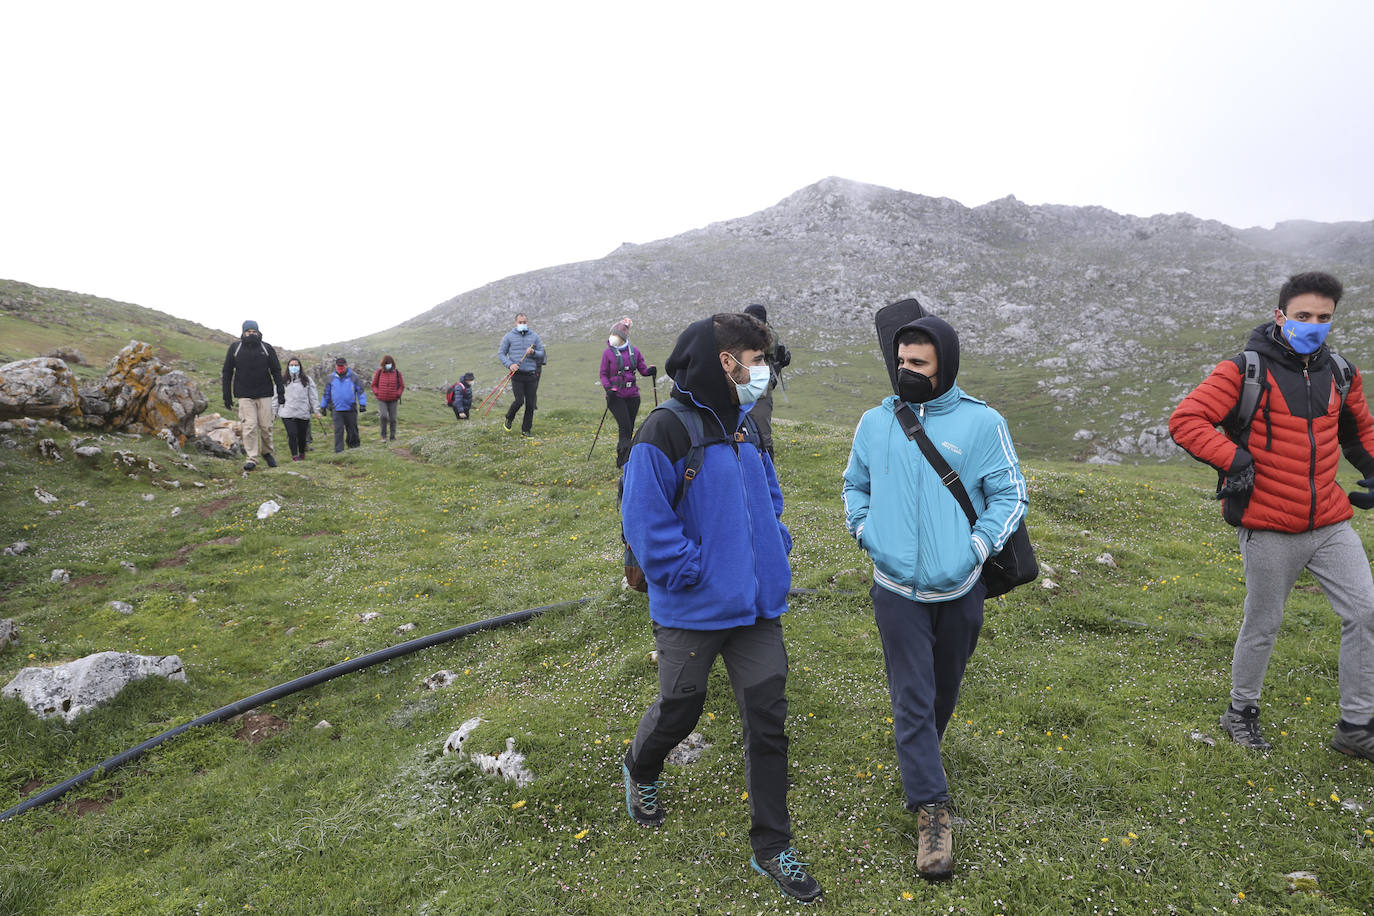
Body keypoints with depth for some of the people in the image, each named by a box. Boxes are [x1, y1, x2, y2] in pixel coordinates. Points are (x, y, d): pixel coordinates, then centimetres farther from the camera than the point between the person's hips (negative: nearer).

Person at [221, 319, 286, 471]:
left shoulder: (267, 348, 3)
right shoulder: (235, 348, 3)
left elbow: (276, 371, 8)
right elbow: (227, 372, 8)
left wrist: (281, 393, 2)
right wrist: (227, 396, 5)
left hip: (264, 394, 1)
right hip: (244, 395, -1)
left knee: (266, 426, 2)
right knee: (249, 426, -8)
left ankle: (266, 452, 24)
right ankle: (251, 458, -4)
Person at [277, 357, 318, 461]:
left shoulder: (307, 380, 9)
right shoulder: (282, 381, 8)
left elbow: (313, 396, 8)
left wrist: (315, 411, 2)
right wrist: (274, 411, 6)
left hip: (303, 413, 1)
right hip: (287, 413, -1)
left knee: (302, 435, 8)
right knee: (292, 435, -11)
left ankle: (302, 454, 29)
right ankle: (294, 456, -6)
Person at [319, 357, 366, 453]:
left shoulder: (353, 377, 5)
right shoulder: (331, 378, 10)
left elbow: (360, 391, 5)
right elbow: (326, 393, 18)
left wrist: (362, 404, -4)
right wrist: (323, 406, 19)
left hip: (351, 410, -1)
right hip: (337, 410, 1)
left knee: (352, 431, 9)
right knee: (338, 431, -6)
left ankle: (355, 449, 24)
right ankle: (338, 452, -6)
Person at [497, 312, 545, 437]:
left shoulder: (534, 336, 11)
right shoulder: (509, 336, 5)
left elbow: (542, 353, 13)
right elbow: (501, 353, 5)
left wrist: (533, 352, -9)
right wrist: (510, 364, -11)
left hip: (531, 374, 3)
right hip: (517, 375, -2)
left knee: (530, 404, 1)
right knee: (519, 401, -12)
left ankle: (526, 430, 13)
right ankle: (509, 419, 19)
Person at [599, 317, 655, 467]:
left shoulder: (634, 351, 7)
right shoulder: (608, 353, -1)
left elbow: (642, 369, 10)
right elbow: (603, 374, 1)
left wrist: (650, 371, -13)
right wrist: (608, 388, -15)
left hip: (632, 395, 4)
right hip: (616, 396, -4)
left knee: (629, 428, 8)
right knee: (625, 427, -12)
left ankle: (622, 459, 23)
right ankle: (624, 460, -3)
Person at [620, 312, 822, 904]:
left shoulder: (743, 425, 7)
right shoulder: (666, 430, -17)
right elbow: (645, 522, -18)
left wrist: (777, 549, 7)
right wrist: (695, 574, -18)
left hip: (757, 606, 6)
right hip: (692, 611, -6)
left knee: (768, 720, 9)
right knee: (680, 709, 14)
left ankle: (771, 847, 26)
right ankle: (640, 772, 49)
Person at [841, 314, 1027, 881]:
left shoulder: (982, 422, -7)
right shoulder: (875, 422, 1)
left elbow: (1010, 494, -2)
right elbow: (855, 483, 16)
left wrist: (977, 547, -12)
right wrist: (864, 532, 1)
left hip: (958, 588, 0)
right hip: (896, 589, 1)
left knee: (942, 690, 19)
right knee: (911, 699, 0)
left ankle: (920, 755, 46)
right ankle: (931, 811, 9)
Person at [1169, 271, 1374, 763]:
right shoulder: (1247, 371, -11)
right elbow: (1185, 420, -18)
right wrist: (1234, 459, -24)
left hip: (1330, 523, 5)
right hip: (1269, 530, -5)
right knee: (1263, 625, 8)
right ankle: (1241, 711, 29)